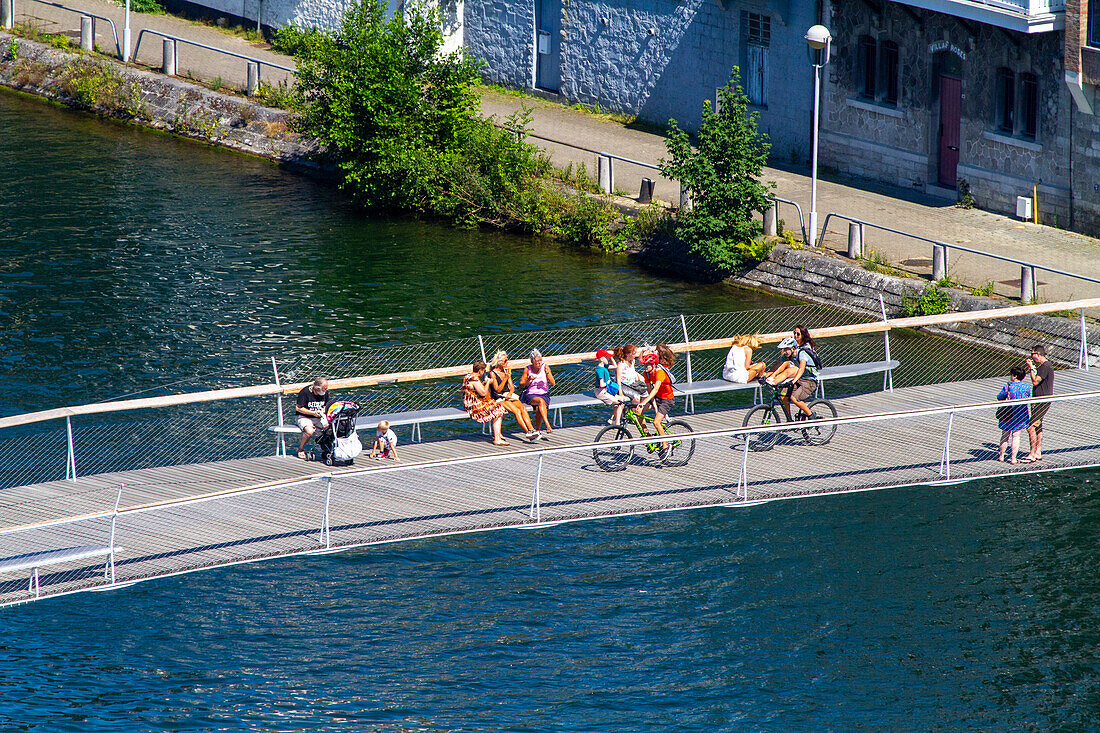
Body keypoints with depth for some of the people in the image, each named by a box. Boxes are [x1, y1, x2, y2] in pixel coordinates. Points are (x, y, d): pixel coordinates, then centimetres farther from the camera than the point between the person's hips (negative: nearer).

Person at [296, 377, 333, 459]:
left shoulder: (325, 393, 0)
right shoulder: (305, 392, -17)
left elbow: (327, 405, 17)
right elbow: (298, 408, -12)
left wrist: (323, 410, -8)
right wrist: (313, 413, -18)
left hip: (319, 417, 5)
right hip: (304, 417, -5)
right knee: (309, 432, -35)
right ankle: (301, 449, -6)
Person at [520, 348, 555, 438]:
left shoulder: (545, 367, 1)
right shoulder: (527, 369, 1)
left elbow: (552, 384, -3)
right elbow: (521, 385, 2)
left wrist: (548, 373, -20)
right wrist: (528, 380, -18)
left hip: (544, 394, 1)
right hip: (531, 395, -1)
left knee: (538, 408, -31)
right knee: (541, 401, -36)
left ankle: (537, 431, -15)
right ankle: (548, 426, -47)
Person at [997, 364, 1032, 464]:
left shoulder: (1008, 387, -16)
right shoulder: (1026, 387, -7)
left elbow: (999, 397, -4)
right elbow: (1028, 397, 9)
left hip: (1009, 414, -2)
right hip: (1021, 414, 2)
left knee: (1005, 435, 13)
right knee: (1016, 436, 9)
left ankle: (1001, 456, 22)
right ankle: (1013, 458, 8)